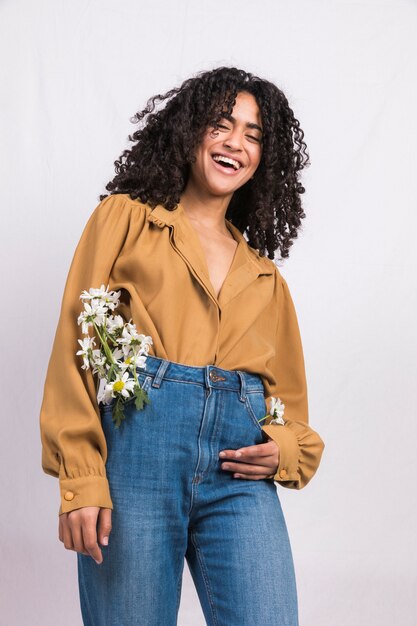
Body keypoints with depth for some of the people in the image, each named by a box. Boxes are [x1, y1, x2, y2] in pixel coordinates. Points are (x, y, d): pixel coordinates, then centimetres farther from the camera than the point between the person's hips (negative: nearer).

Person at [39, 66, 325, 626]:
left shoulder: (264, 275, 22)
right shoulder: (125, 217, 11)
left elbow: (288, 396, 23)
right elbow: (76, 347, 1)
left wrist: (284, 449, 0)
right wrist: (80, 482, -10)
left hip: (240, 477, 3)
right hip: (137, 447, -3)